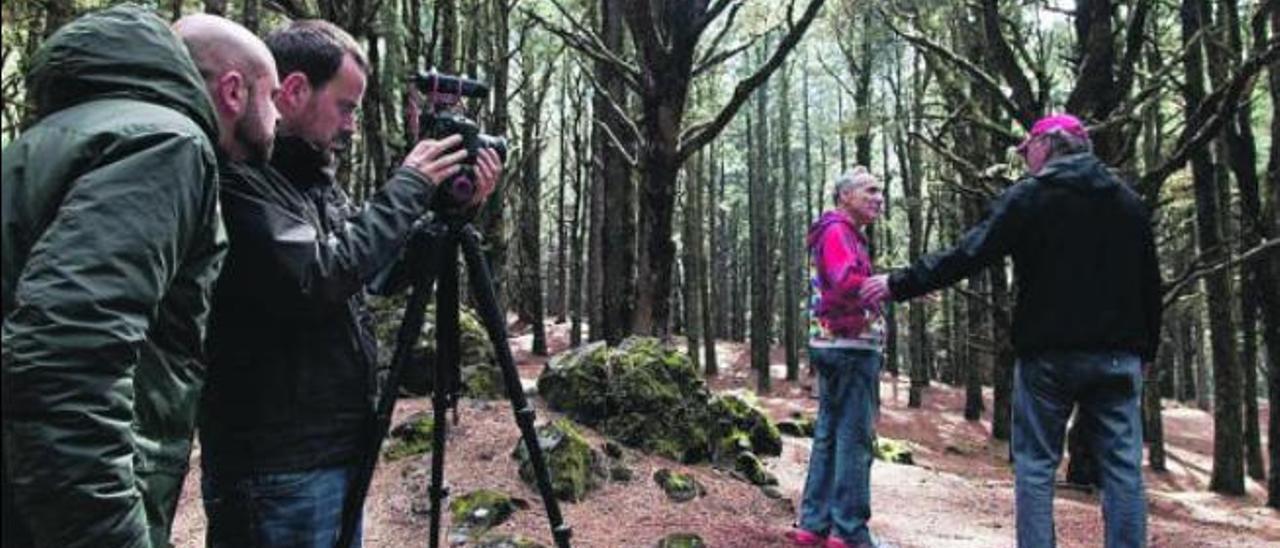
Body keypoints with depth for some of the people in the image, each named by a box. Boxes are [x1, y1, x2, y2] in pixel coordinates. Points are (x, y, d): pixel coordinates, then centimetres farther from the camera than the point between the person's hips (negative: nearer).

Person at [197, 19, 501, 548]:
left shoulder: (313, 177, 12)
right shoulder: (236, 173, -16)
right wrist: (408, 187, -16)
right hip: (278, 470, -9)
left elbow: (381, 273, 16)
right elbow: (316, 281, -26)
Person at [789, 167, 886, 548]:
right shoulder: (838, 230, -10)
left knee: (829, 436, 11)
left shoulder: (846, 233, 22)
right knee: (854, 438, -6)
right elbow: (847, 282, -28)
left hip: (839, 345, 10)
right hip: (849, 345, -10)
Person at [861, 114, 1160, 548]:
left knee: (1035, 464, 3)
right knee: (1122, 465, 6)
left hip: (1049, 353, -4)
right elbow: (1150, 286, 14)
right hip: (1117, 356, 4)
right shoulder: (1129, 202, 12)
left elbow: (967, 256, -11)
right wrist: (1144, 351, 21)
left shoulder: (1029, 196, -4)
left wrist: (898, 285, -6)